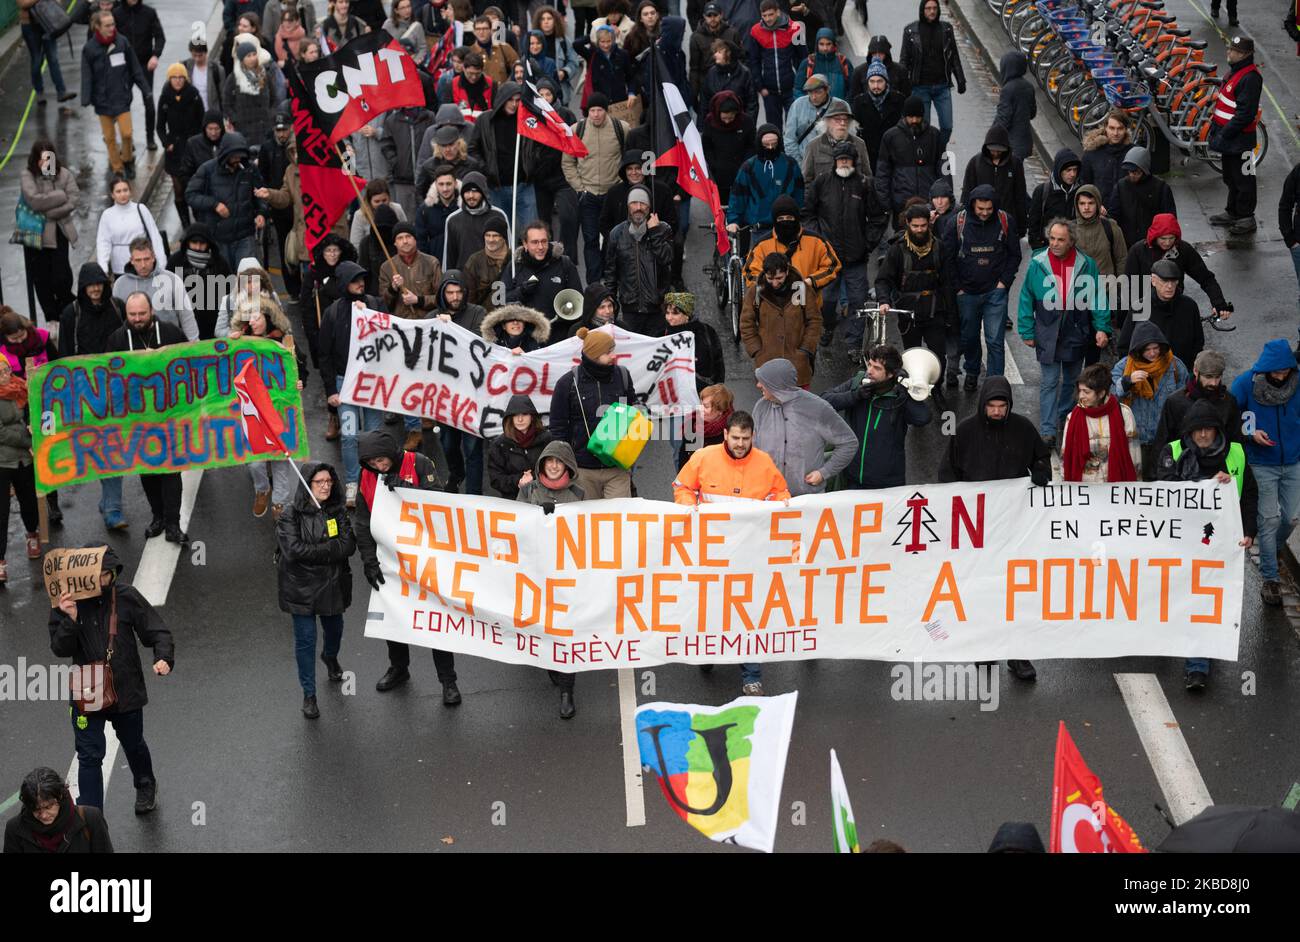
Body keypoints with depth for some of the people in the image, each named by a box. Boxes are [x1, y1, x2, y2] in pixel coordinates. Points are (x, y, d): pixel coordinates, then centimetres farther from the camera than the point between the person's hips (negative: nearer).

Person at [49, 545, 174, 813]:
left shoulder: (127, 597, -14)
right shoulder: (67, 602, -13)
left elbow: (157, 632, -8)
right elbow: (60, 649, -14)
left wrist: (164, 658, -27)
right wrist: (70, 620, -31)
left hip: (126, 690, 1)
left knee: (133, 745, 24)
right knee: (89, 756, 0)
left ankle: (145, 786, 54)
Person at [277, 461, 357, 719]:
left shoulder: (338, 512, -2)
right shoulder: (291, 516, -12)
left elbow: (349, 545, -13)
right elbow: (293, 550, -24)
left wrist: (314, 551, -23)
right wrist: (330, 548, -21)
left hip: (333, 584, 4)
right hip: (301, 587, -4)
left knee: (334, 628, 24)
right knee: (305, 639, -1)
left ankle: (330, 657, 59)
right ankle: (309, 695, 9)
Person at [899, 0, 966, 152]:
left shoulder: (946, 28, 6)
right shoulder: (911, 30, -1)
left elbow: (954, 57, 13)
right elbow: (904, 59, 3)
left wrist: (961, 80, 10)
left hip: (942, 86, 2)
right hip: (920, 87, -2)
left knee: (947, 127, -1)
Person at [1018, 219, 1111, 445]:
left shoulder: (1086, 265, -4)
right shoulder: (1038, 264, -6)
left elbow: (1098, 298, 1)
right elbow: (1026, 299, 0)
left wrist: (1102, 328, -7)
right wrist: (1027, 331, -2)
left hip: (1076, 334, 2)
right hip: (1047, 333, -2)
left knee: (1072, 380, 16)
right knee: (1049, 382, -3)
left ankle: (1065, 417, 34)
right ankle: (1048, 430, -3)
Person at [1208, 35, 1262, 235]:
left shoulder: (1250, 77, -22)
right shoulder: (1235, 71, 10)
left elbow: (1245, 113, -25)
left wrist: (1224, 135, -22)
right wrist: (1217, 131, 17)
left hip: (1240, 140, -10)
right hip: (1228, 137, 10)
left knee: (1243, 179, 1)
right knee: (1230, 177, 21)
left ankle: (1246, 219, 10)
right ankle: (1232, 212, 34)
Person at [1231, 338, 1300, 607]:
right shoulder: (1245, 384, -13)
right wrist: (1252, 434, -18)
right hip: (1262, 465, -3)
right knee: (1269, 520, -3)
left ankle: (1271, 552, 37)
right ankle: (1270, 579, 5)